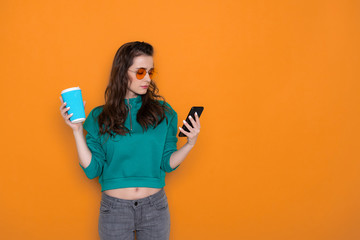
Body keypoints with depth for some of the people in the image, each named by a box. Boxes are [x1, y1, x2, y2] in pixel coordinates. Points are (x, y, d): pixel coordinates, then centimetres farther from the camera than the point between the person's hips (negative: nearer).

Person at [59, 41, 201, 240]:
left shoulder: (162, 112, 0)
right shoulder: (99, 118, -1)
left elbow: (167, 164, 0)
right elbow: (91, 169, -5)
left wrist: (190, 144, -16)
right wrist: (77, 130, -11)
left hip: (155, 208, 1)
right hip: (114, 208, 0)